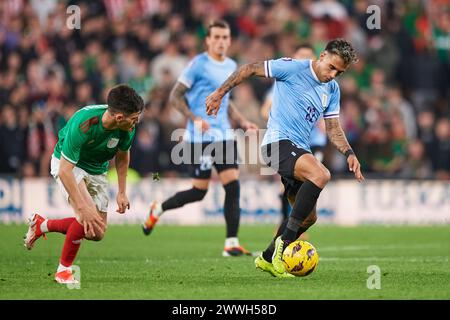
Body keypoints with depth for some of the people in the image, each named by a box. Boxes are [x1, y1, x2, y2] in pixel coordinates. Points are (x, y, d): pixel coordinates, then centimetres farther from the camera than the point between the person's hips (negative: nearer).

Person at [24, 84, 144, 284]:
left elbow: (122, 155, 3)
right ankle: (64, 270, -9)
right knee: (88, 216, -29)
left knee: (97, 234, 3)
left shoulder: (128, 127, -21)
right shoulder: (83, 124, -38)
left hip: (97, 170, 6)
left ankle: (43, 225, 24)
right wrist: (82, 207, -37)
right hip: (67, 165, -6)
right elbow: (65, 170, -34)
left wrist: (122, 192, 1)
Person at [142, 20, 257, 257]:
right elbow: (175, 96, -8)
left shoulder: (231, 66, 15)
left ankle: (231, 244, -4)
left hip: (224, 135, 7)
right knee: (199, 191, -5)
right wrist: (194, 119, -21)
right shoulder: (199, 64, -8)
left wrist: (243, 122, 17)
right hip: (200, 138, -7)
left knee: (233, 186, -5)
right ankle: (157, 210, 19)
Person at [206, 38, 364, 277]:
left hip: (299, 150, 9)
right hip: (278, 142, -9)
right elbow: (250, 69, -2)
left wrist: (349, 153, 3)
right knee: (321, 175, -33)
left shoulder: (332, 89, 15)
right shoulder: (293, 68, -7)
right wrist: (220, 93, -4)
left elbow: (333, 128, 19)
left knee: (308, 217, 9)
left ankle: (268, 258, 27)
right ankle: (285, 240, -29)